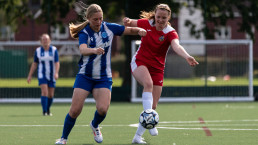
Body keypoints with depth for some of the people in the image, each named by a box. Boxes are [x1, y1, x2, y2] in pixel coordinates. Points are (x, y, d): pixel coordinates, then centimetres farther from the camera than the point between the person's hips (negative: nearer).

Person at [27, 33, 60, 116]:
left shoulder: (54, 50, -3)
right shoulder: (38, 51, 0)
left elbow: (57, 63, -9)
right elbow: (34, 64, 7)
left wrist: (56, 73, -25)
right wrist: (30, 75, 5)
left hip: (51, 75, 1)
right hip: (42, 75, -1)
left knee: (51, 94, 6)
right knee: (44, 92, -18)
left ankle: (48, 110, 29)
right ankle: (44, 111, -20)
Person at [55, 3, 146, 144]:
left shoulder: (109, 28, -2)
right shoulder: (84, 33, -13)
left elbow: (129, 30, 7)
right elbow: (83, 50, -34)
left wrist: (139, 30, -16)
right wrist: (94, 50, -55)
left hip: (104, 77, 2)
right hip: (85, 76, -2)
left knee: (102, 109, -16)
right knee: (75, 110, -9)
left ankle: (95, 125, 18)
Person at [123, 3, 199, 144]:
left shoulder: (170, 32, -11)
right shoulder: (146, 23, -5)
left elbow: (177, 46, -32)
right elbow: (129, 23, 13)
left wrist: (187, 57, -52)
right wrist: (127, 21, -12)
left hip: (157, 68, 2)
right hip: (140, 62, -2)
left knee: (153, 106, -3)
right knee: (148, 83, -35)